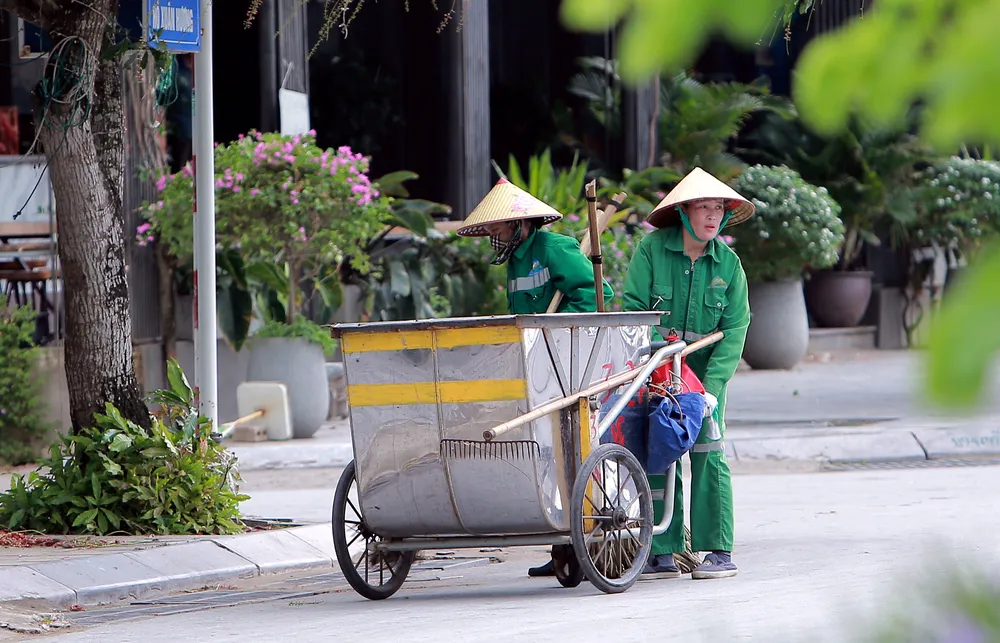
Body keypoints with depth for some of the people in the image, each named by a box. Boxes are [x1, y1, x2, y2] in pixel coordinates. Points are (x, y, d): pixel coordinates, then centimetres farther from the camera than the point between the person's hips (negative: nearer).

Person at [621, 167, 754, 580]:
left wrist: (711, 387, -18)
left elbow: (734, 330, -7)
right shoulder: (652, 249, -8)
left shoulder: (728, 263, -3)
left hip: (706, 371, 1)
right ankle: (662, 553, 2)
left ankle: (719, 551, -5)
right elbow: (633, 308, -9)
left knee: (708, 456, -9)